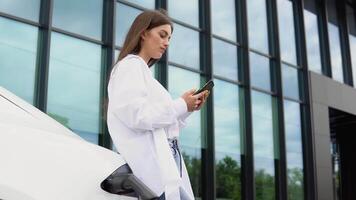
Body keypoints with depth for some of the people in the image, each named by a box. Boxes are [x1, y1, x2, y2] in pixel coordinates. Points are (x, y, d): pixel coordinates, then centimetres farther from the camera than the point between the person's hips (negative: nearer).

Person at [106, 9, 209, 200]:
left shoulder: (143, 71, 24)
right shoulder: (131, 65, -1)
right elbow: (137, 116, -16)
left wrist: (188, 108, 10)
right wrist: (181, 105, -7)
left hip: (165, 160, 9)